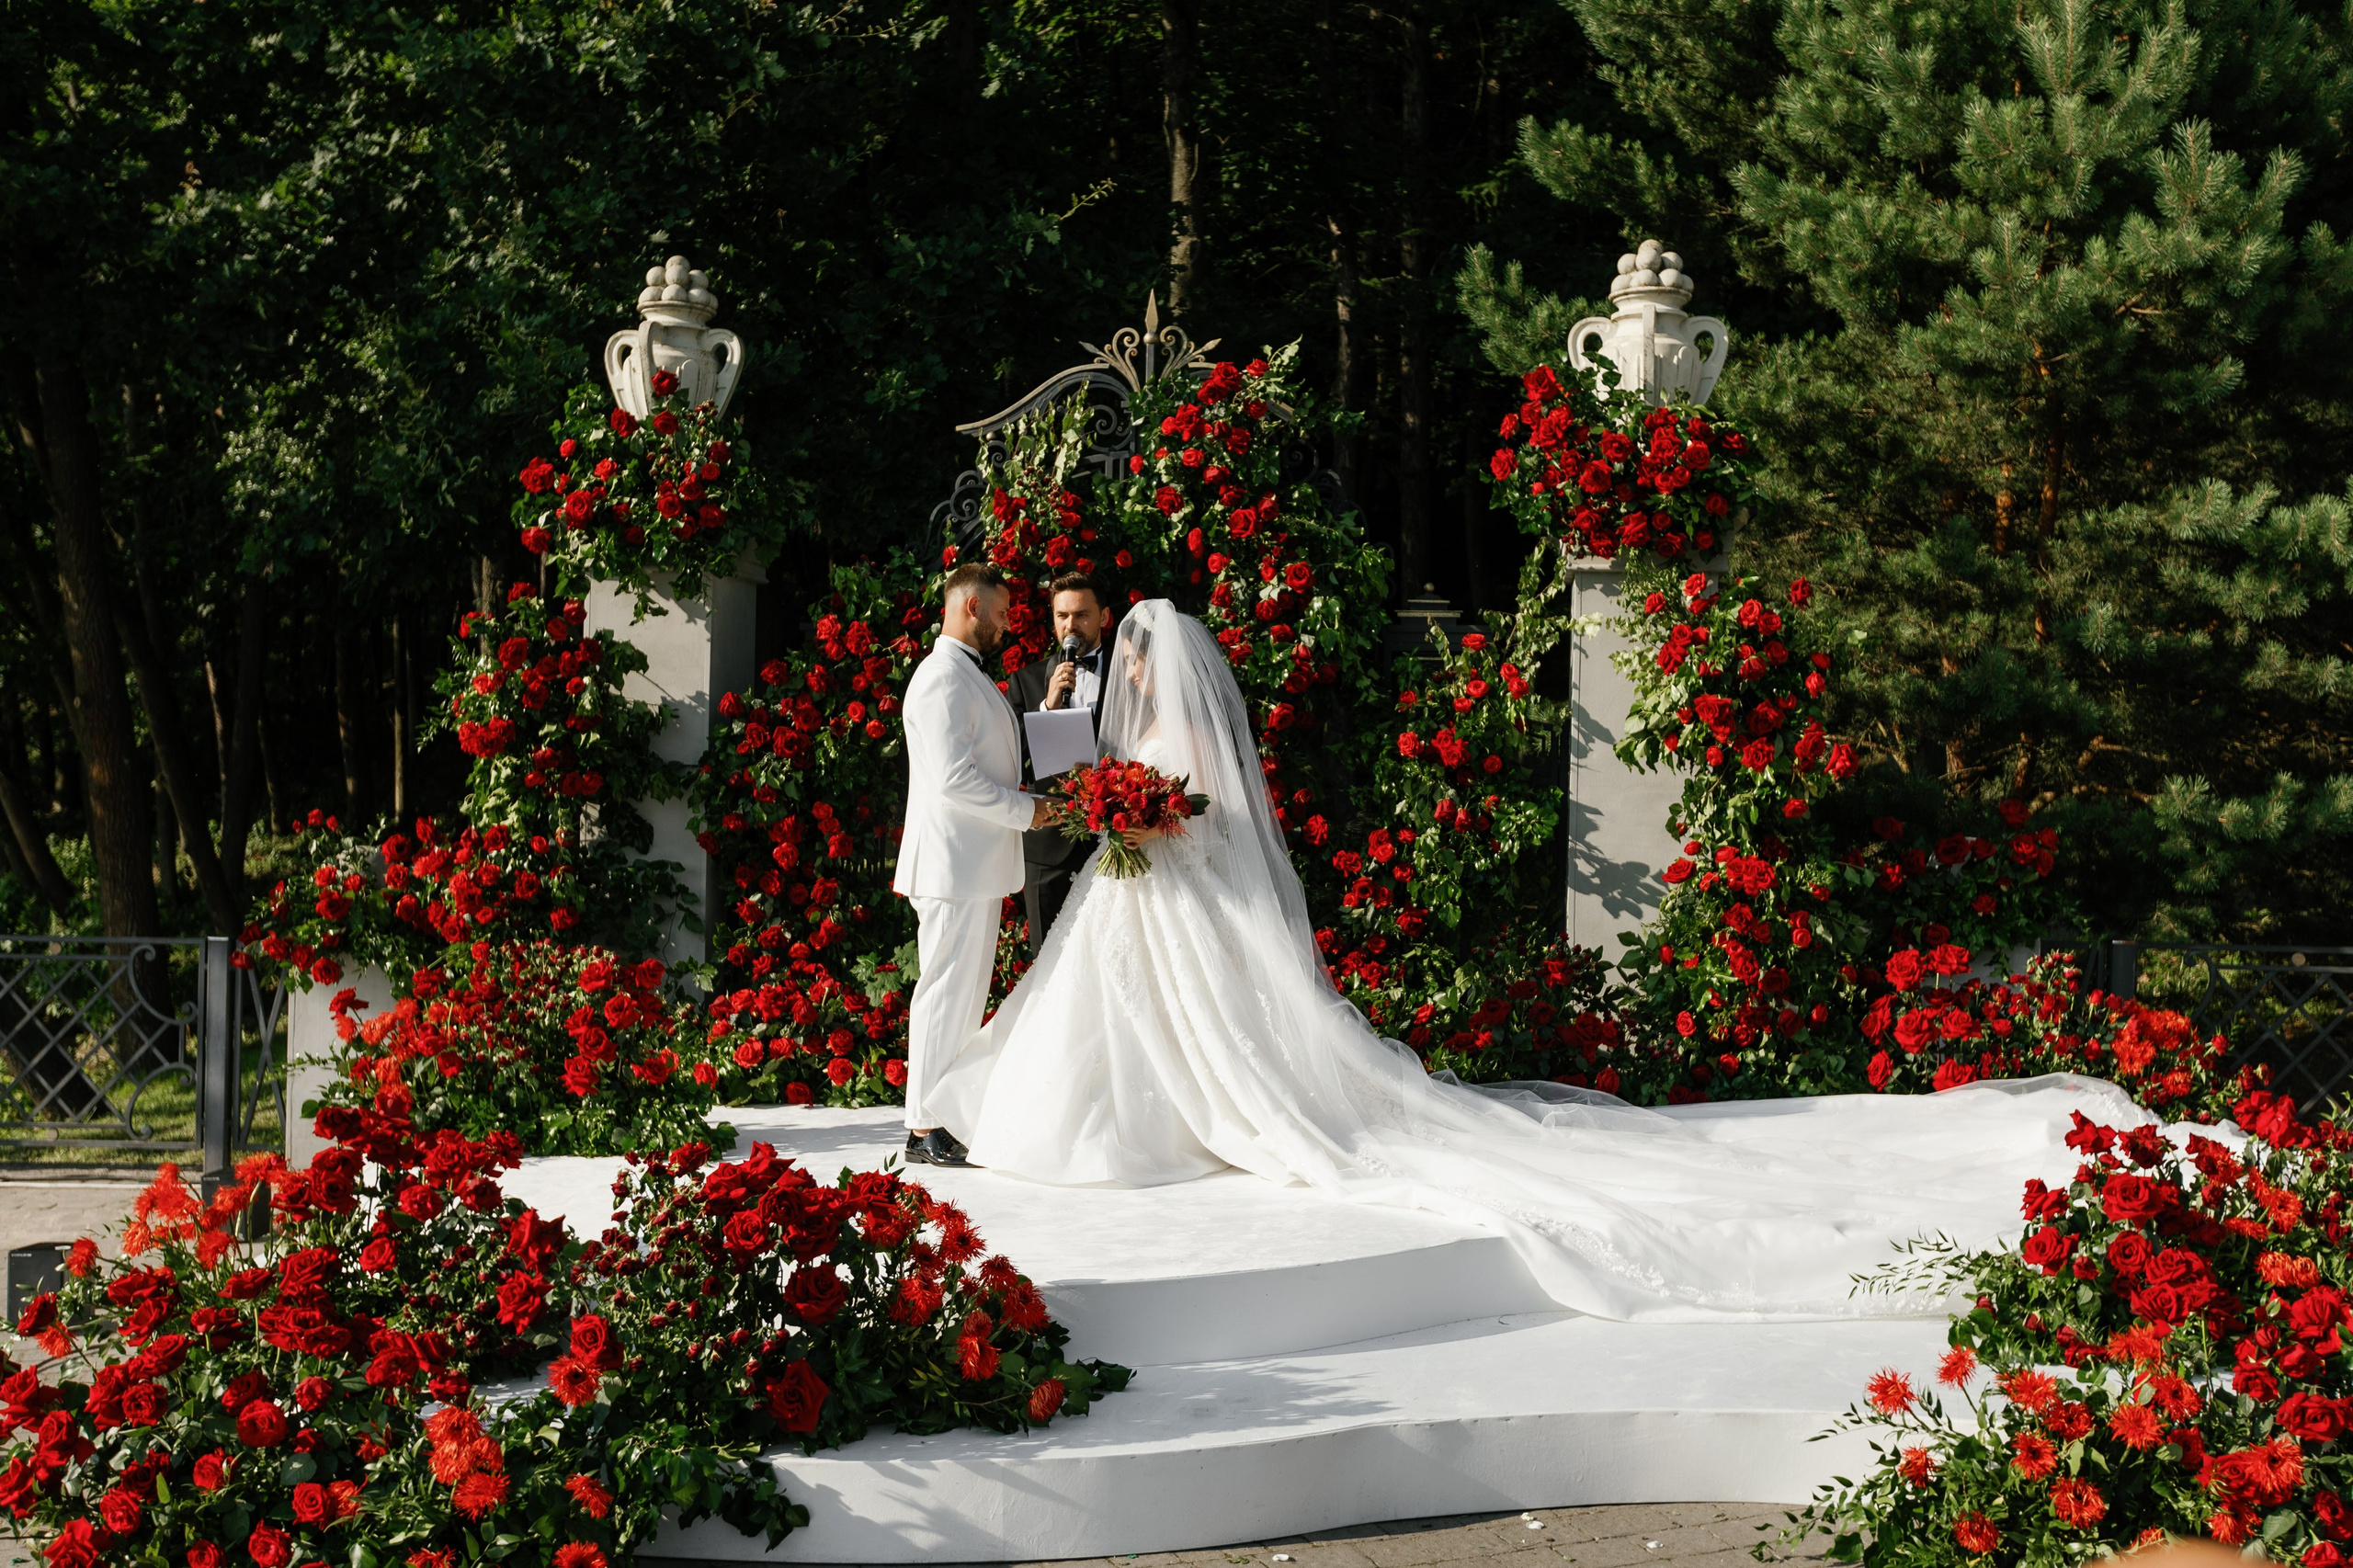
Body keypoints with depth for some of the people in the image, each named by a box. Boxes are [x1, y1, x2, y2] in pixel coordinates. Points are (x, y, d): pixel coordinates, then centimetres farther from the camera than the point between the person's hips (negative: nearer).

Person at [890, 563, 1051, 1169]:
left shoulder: (969, 677, 19)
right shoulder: (943, 678, -15)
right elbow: (954, 777, -22)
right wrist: (1026, 810, -14)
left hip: (978, 864, 11)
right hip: (953, 864, -11)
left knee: (964, 993, 13)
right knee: (946, 989, -8)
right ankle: (927, 1129, -5)